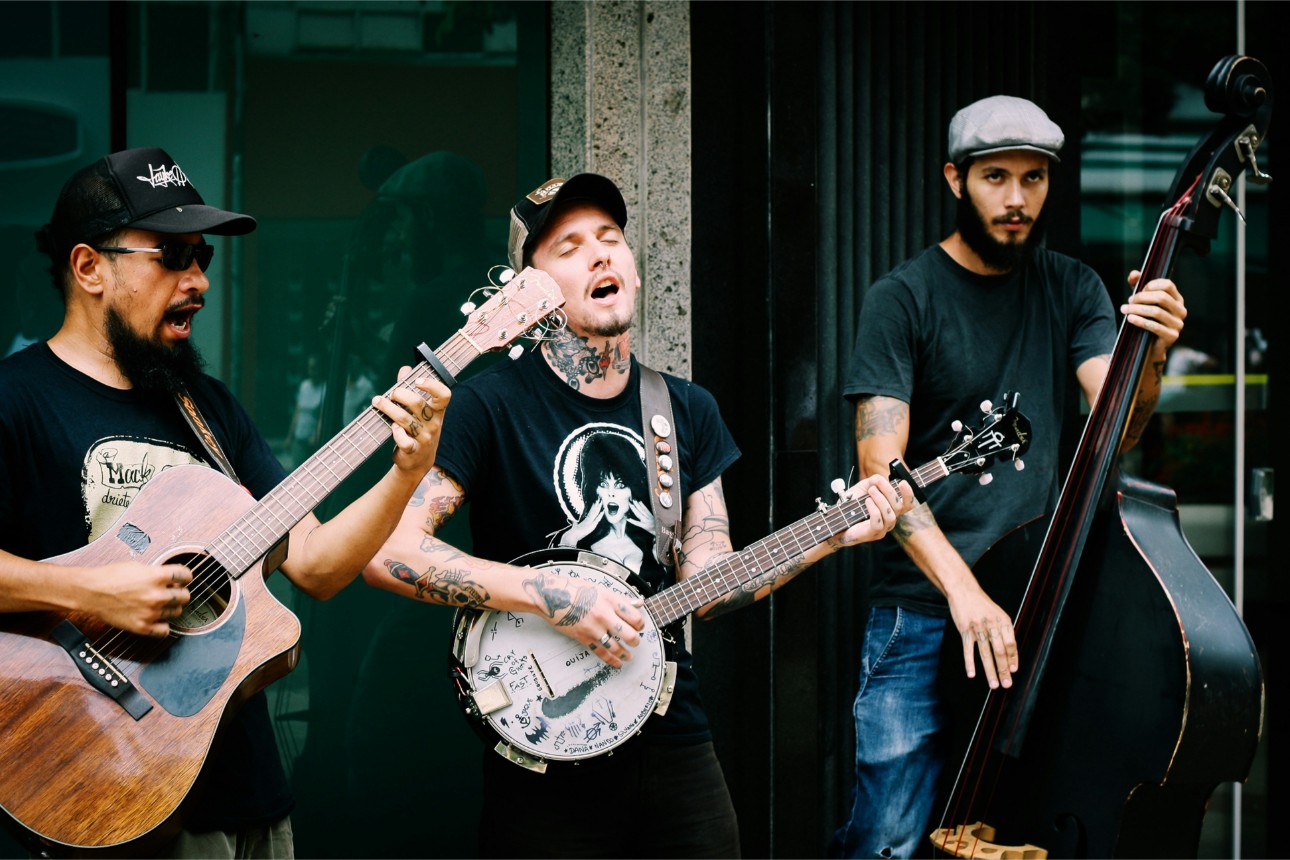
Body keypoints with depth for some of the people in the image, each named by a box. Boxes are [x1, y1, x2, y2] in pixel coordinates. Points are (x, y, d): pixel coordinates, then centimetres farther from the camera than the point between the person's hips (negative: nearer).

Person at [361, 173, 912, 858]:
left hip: (674, 743, 5)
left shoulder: (689, 411, 9)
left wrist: (830, 536, -5)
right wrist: (546, 593, -22)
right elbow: (386, 551, -17)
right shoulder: (491, 404, -9)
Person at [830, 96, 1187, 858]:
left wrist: (1150, 357, -25)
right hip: (922, 617, -4)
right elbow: (882, 467, -11)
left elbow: (1116, 425, -3)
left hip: (1043, 607, 4)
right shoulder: (904, 299, -3)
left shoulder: (1073, 291, 10)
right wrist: (961, 588, -23)